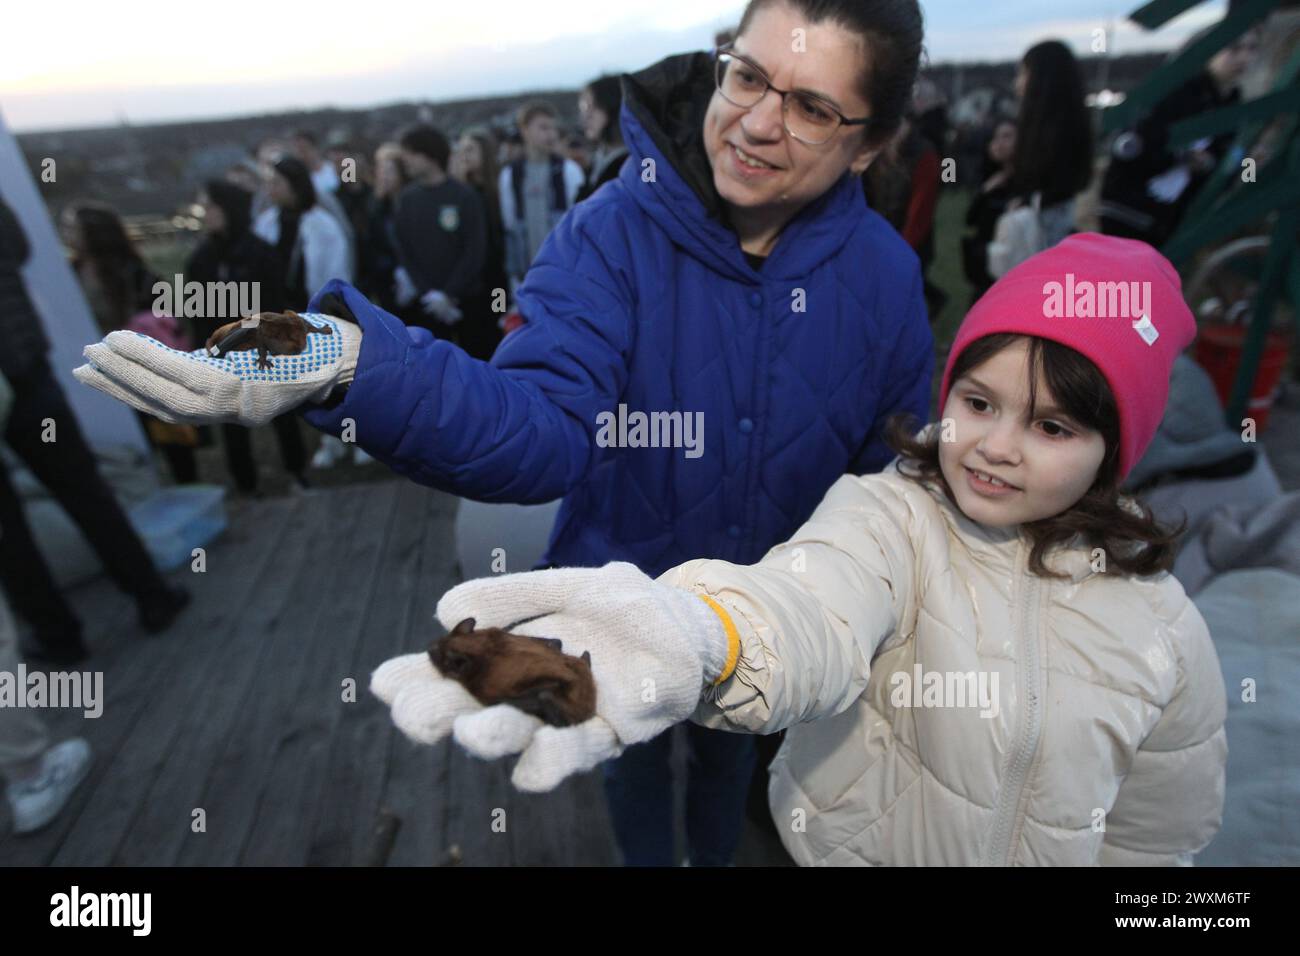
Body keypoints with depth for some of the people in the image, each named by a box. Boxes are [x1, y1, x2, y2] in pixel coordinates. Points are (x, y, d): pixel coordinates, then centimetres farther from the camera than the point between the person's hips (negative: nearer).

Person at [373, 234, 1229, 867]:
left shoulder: (1165, 627, -14)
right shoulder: (887, 513, -23)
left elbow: (1156, 835, -1)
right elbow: (816, 610, -46)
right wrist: (701, 637, -66)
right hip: (832, 845, -2)